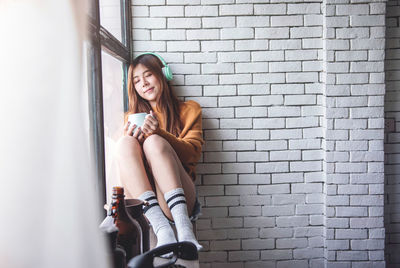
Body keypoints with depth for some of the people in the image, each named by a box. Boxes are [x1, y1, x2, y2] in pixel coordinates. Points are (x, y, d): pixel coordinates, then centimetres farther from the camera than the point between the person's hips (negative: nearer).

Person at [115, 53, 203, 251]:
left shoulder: (189, 110, 16)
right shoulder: (132, 116, 24)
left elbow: (193, 153, 0)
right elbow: (127, 154, 13)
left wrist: (159, 133, -18)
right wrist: (133, 141, -11)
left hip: (178, 198, -2)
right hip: (142, 203, 2)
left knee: (154, 142, -27)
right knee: (125, 143, -23)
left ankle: (184, 228, -43)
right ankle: (162, 229, -40)